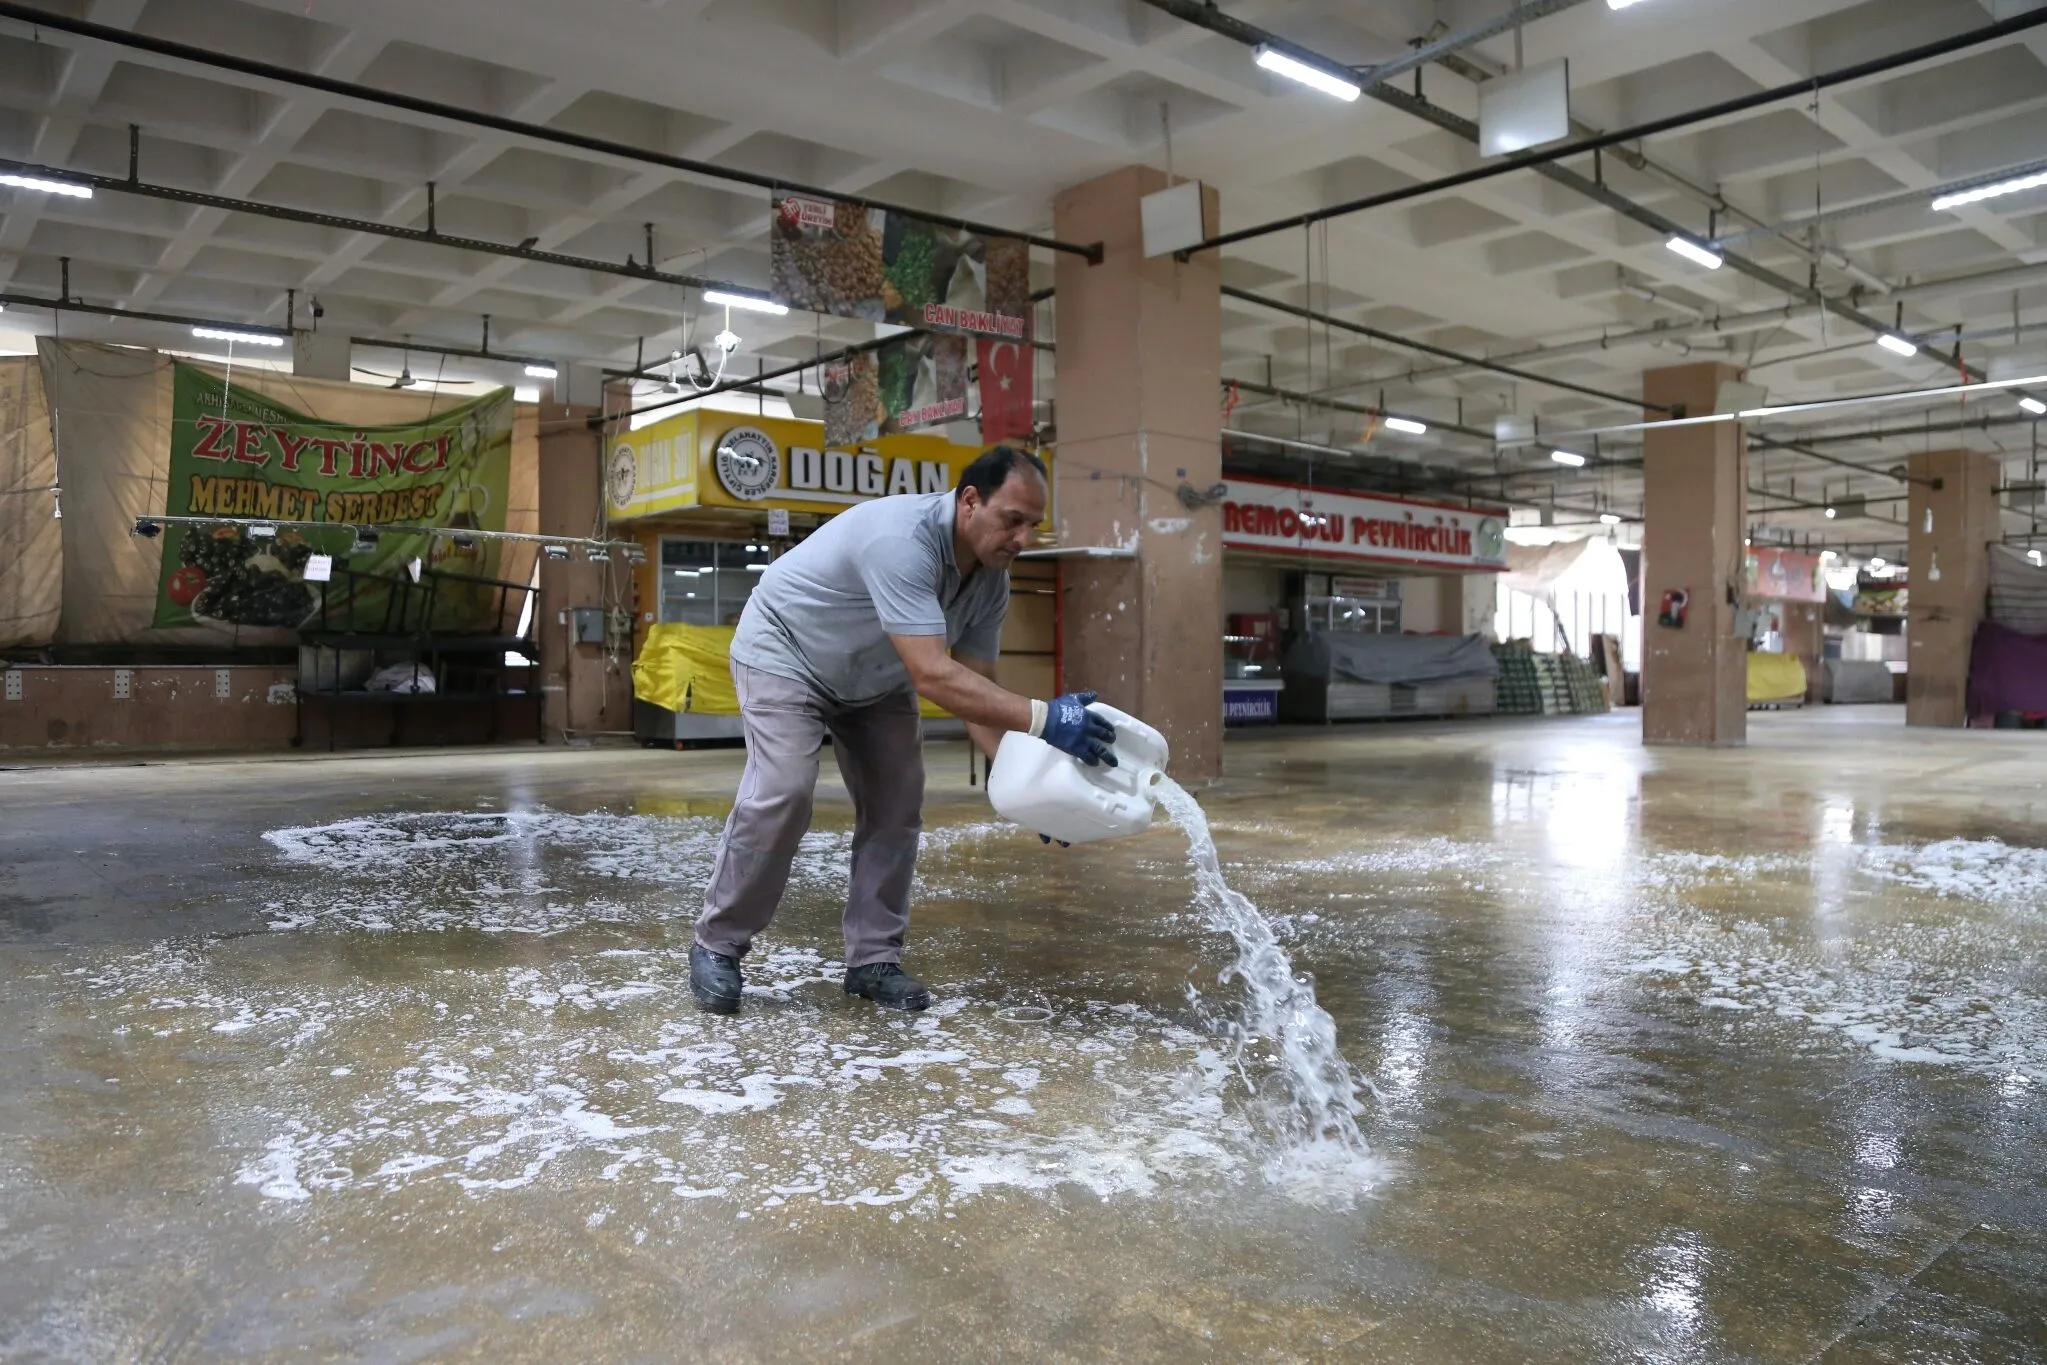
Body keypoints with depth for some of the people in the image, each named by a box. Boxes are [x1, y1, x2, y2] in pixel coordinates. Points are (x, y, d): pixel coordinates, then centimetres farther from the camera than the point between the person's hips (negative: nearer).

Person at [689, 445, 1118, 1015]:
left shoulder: (991, 579, -13)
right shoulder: (903, 539, -39)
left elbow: (976, 688, -11)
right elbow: (933, 676, -45)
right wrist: (1042, 718, -49)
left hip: (874, 679, 8)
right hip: (785, 653, -8)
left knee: (896, 805, -2)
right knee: (781, 795, -21)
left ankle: (874, 959, 8)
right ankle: (717, 947, -3)